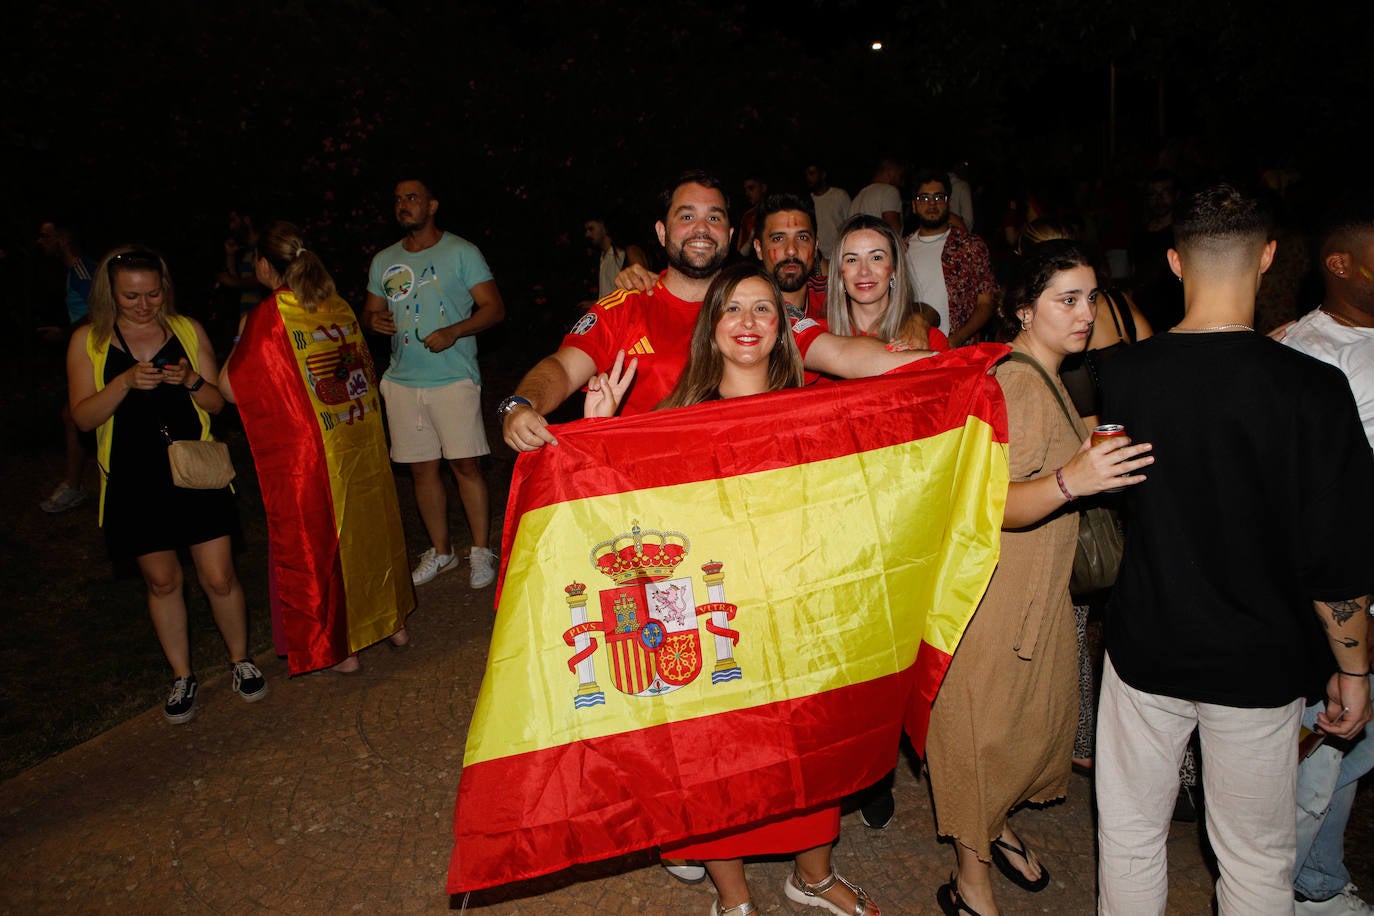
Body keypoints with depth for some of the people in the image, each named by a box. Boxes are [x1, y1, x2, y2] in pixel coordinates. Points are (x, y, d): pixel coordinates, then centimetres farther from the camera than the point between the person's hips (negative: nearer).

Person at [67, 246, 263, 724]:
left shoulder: (188, 330, 2)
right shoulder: (88, 341, 0)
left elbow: (217, 403, 5)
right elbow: (83, 417, -5)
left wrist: (192, 381, -16)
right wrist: (125, 382, -20)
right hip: (134, 481, 0)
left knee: (219, 578, -1)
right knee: (162, 580, 10)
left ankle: (241, 660, 23)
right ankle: (182, 676, 27)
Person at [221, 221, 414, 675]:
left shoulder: (268, 316, -13)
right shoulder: (339, 305, 4)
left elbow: (230, 387, -9)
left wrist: (241, 339, 6)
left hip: (309, 452, -6)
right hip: (363, 444, 6)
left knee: (318, 542, 8)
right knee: (371, 528, 19)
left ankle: (340, 649, 18)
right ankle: (394, 622, 32)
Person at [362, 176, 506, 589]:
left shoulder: (461, 252, 0)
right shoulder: (384, 260, 14)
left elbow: (494, 308, -4)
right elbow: (370, 310, 22)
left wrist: (453, 332, -19)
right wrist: (373, 320, -3)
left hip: (453, 378, -4)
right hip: (402, 380, 5)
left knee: (465, 464, -6)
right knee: (422, 467, 7)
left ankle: (482, 551, 6)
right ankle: (440, 552, 20)